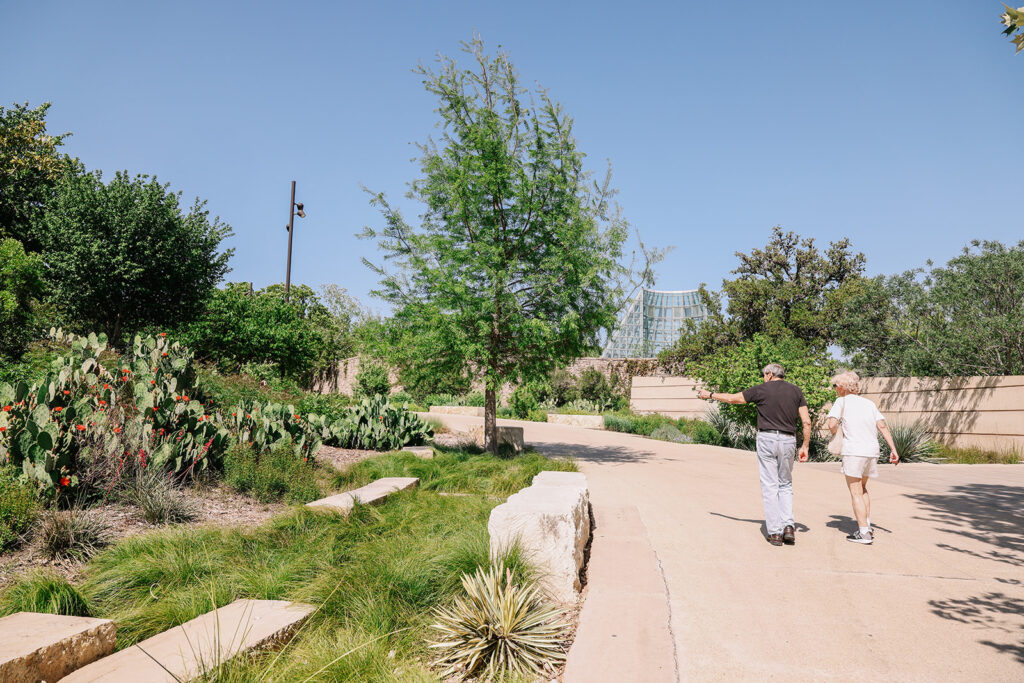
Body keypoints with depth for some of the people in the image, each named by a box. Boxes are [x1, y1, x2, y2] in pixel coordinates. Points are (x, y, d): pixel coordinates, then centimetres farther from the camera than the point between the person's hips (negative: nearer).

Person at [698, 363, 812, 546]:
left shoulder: (761, 389, 1)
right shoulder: (796, 391, 7)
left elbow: (732, 398, 9)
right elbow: (806, 422, 1)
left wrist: (710, 395, 24)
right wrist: (805, 446, 8)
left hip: (767, 439, -3)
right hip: (788, 441, 3)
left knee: (770, 487, 2)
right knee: (785, 485, 16)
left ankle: (775, 532, 1)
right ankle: (789, 526, 0)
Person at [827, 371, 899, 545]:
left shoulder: (842, 401, 2)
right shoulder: (869, 403, 17)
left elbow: (832, 425, -10)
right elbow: (882, 426, 8)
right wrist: (893, 449, 4)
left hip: (853, 451, -6)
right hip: (872, 451, 6)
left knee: (856, 493, 0)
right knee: (862, 488, 23)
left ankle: (864, 533, -2)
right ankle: (867, 526, 23)